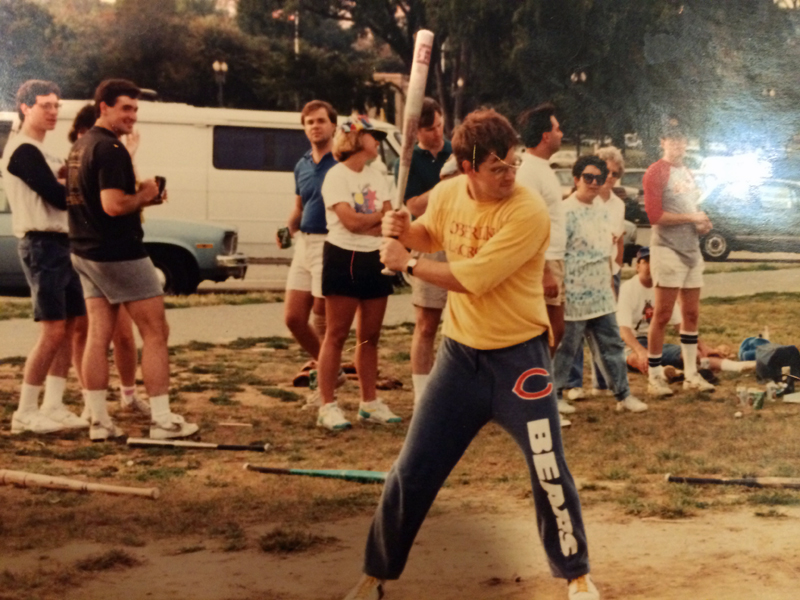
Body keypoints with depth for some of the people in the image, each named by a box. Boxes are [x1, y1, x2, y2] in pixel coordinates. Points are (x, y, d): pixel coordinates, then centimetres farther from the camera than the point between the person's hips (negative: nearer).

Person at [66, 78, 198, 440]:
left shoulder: (80, 146, 14)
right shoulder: (110, 149, -17)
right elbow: (113, 205, -27)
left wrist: (140, 198, 12)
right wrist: (143, 196, -8)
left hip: (85, 254, 9)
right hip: (118, 254, -9)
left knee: (98, 336, 8)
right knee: (155, 332, -1)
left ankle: (99, 421, 9)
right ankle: (162, 420, 0)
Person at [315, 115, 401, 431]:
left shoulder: (376, 176, 13)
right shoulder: (336, 176, -8)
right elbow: (350, 221, -18)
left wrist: (364, 223, -13)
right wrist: (380, 216, -3)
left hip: (375, 260, 7)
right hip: (344, 259, -7)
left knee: (370, 335, 10)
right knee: (336, 335, -5)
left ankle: (370, 403, 18)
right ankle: (327, 406, -2)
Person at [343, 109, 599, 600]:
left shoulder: (528, 212, -23)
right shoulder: (447, 194, -4)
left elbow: (472, 279, -27)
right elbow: (430, 236, 20)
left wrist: (406, 264, -16)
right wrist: (403, 230, -3)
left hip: (519, 357, -5)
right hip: (460, 354, 5)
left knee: (549, 472, -2)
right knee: (412, 471, 7)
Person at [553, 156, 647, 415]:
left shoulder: (601, 212, 12)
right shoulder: (566, 211, -14)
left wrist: (611, 285, 20)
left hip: (601, 297, 8)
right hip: (575, 296, -8)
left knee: (611, 345, 11)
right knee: (565, 347, 3)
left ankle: (623, 394, 17)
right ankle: (554, 395, 16)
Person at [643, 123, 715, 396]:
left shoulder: (687, 172, 18)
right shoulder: (656, 172, -8)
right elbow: (655, 215, -17)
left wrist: (702, 222, 6)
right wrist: (691, 218, -12)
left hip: (691, 249, 8)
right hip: (667, 249, -8)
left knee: (691, 314, 10)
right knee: (662, 315, -5)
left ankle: (691, 374, 17)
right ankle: (654, 377, 0)